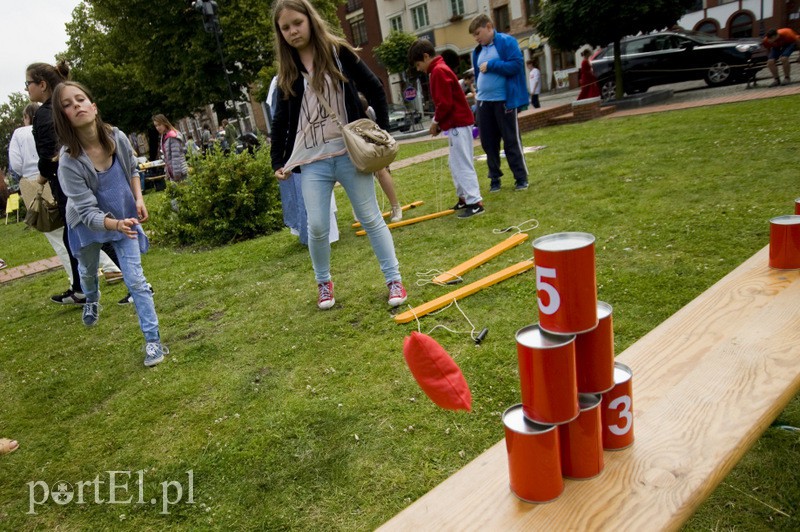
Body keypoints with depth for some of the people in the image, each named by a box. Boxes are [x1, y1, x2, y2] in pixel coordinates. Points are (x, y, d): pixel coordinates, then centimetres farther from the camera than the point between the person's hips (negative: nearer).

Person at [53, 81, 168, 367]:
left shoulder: (117, 137, -21)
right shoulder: (69, 162, -32)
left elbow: (132, 169, 2)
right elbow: (87, 212, -32)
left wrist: (139, 199, -12)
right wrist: (116, 224, -51)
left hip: (125, 218, 1)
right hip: (89, 225, -1)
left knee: (136, 280, -7)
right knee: (88, 272, 27)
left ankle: (153, 341, 1)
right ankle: (92, 299, 62)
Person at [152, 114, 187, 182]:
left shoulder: (172, 137, -14)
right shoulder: (164, 137, 13)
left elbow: (176, 156, -19)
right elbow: (166, 157, 16)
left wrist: (176, 173, -21)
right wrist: (168, 173, 14)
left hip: (180, 173, -9)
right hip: (172, 173, 9)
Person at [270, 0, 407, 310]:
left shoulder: (338, 53, 0)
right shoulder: (287, 70, 7)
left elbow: (374, 90, 3)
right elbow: (281, 120, 12)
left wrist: (382, 132, -2)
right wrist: (278, 161, 7)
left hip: (350, 153, -2)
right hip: (312, 160, 2)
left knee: (371, 218, 2)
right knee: (317, 227, -1)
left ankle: (394, 280, 12)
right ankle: (323, 283, 22)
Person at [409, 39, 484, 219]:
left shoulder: (438, 71, -14)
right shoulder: (439, 70, 17)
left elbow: (445, 103, -21)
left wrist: (436, 121, -7)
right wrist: (439, 122, 10)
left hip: (458, 124, -11)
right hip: (456, 123, 11)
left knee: (462, 165, -9)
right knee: (456, 164, 16)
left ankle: (475, 202, -8)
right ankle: (465, 197, 24)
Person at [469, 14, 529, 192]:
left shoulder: (507, 42, -7)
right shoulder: (477, 51, 12)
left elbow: (516, 65, -17)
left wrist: (491, 65, -16)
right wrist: (479, 94, 15)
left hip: (504, 101, -6)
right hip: (483, 102, 6)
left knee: (511, 141, 0)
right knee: (488, 142, 9)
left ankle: (521, 178, 12)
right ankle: (495, 178, 21)